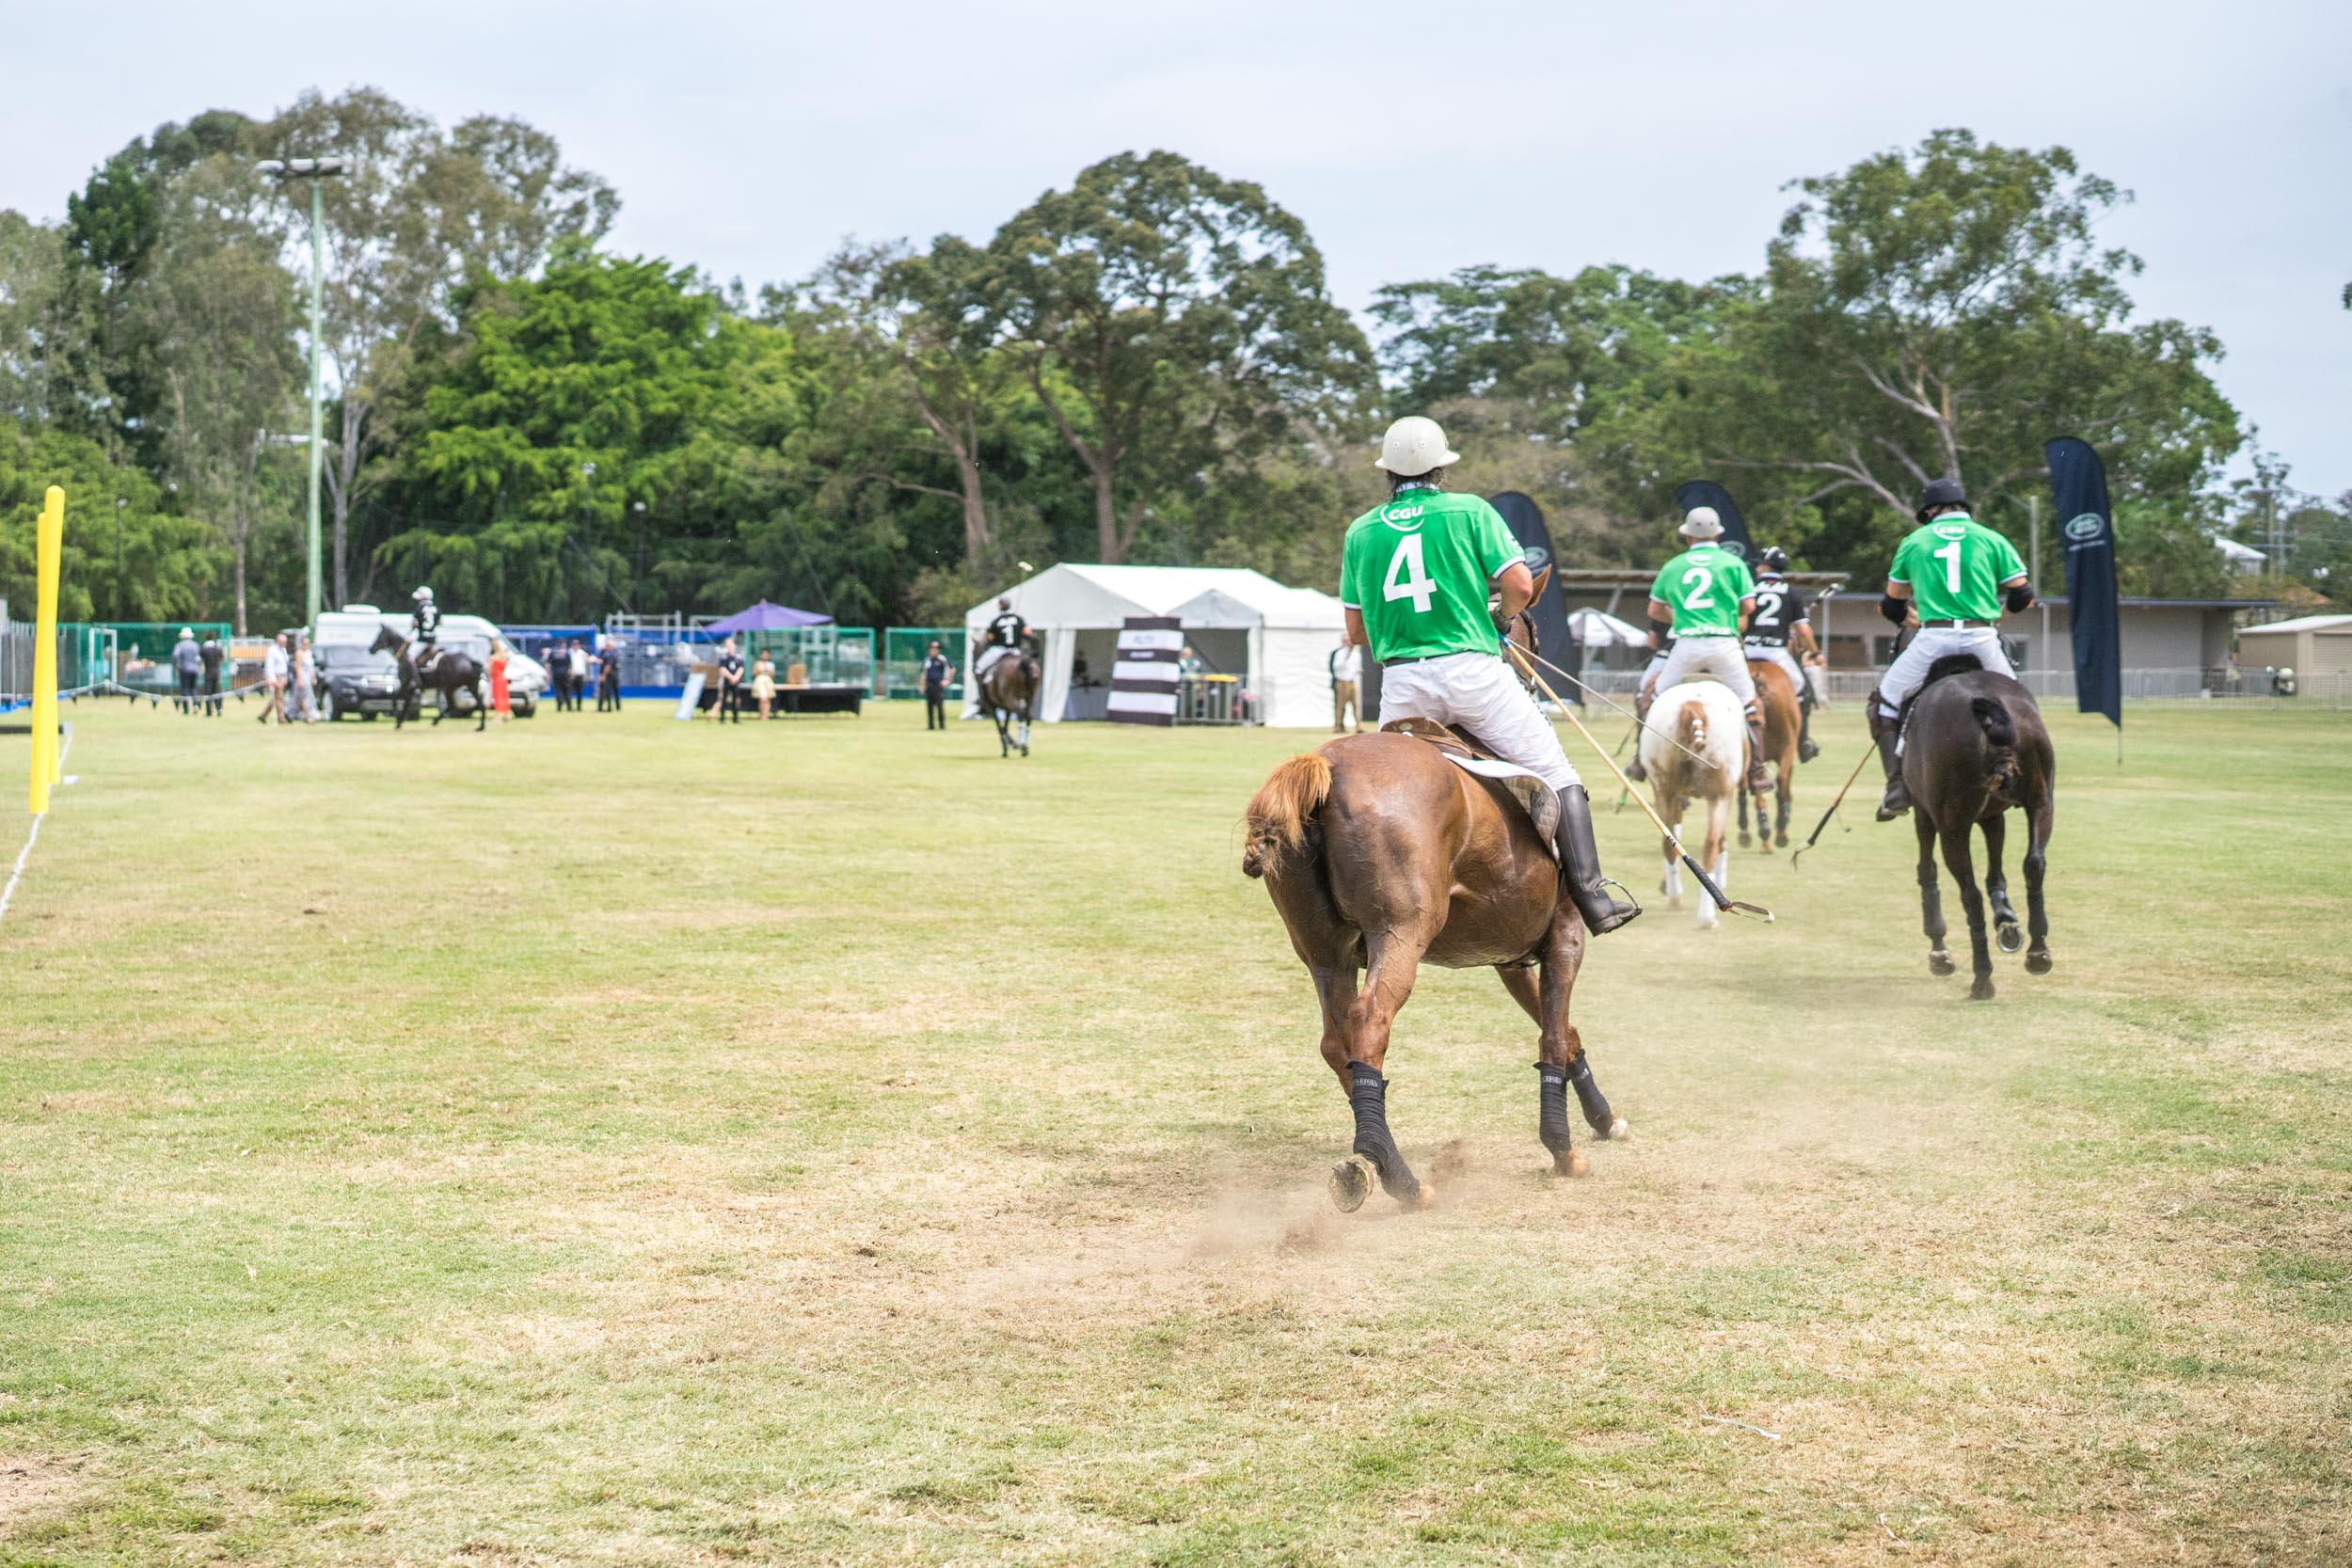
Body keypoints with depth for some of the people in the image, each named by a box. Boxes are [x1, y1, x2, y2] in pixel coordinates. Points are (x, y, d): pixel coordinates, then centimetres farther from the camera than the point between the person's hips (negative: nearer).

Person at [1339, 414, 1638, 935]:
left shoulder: (1360, 531, 11)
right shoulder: (1470, 511, 3)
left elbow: (1356, 630, 13)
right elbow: (1521, 584, -5)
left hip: (1401, 684, 3)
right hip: (1474, 672, -3)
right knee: (1556, 776, 3)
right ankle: (1591, 896, -8)